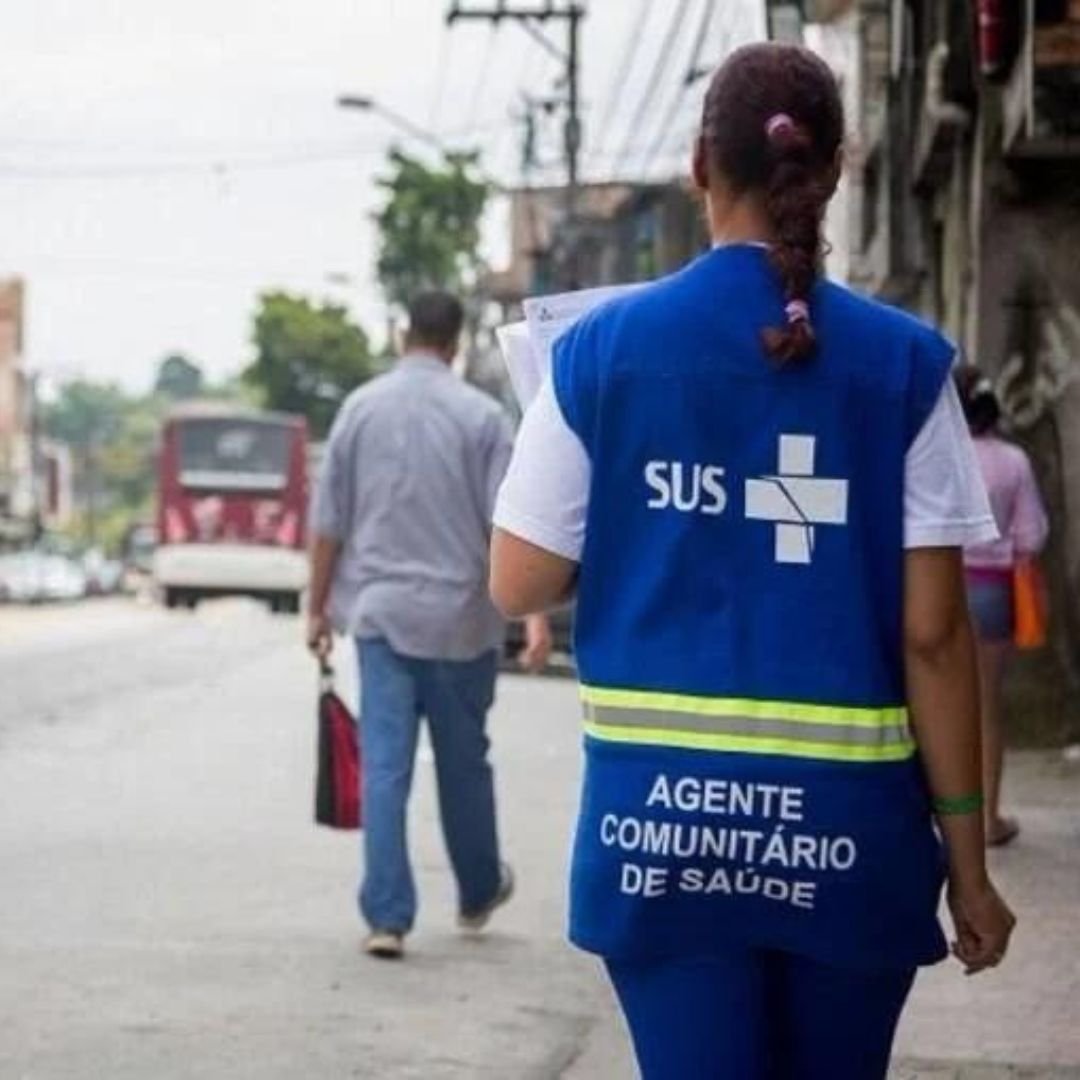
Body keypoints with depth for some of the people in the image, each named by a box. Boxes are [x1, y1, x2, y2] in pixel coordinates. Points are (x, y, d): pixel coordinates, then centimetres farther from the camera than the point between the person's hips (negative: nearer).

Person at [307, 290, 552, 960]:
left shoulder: (362, 408, 1)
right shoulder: (480, 414, -5)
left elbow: (329, 523, 3)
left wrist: (319, 606, 12)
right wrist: (536, 615, -11)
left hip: (380, 611, 1)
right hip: (461, 615, -1)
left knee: (385, 766, 0)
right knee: (464, 761, 15)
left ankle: (388, 917, -5)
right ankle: (479, 893, 32)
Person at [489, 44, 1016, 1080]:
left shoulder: (601, 347, -1)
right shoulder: (902, 363, -3)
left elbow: (518, 588, 2)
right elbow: (932, 633, -5)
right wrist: (966, 857, 2)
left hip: (662, 807, 0)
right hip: (844, 812, 0)